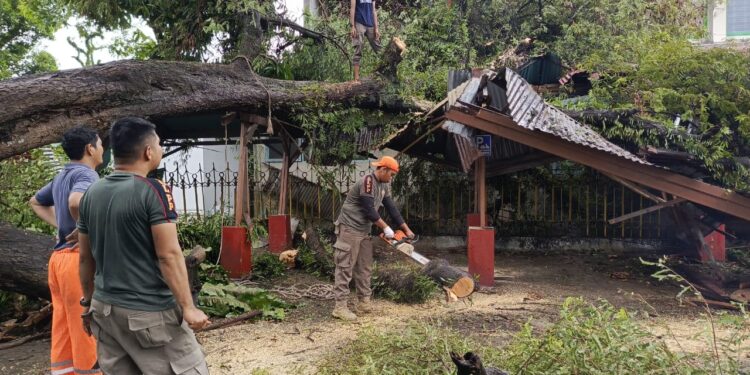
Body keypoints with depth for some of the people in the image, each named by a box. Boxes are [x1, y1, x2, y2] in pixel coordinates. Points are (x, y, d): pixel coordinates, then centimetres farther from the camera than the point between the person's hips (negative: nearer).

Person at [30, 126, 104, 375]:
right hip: (79, 258, -9)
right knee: (87, 333, -2)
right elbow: (76, 201, -33)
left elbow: (36, 202, 33)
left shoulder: (61, 177, 16)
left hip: (59, 257, 9)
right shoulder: (86, 174, -11)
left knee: (64, 336, 12)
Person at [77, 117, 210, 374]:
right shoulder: (153, 190, -15)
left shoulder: (91, 194, 4)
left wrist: (89, 302, 22)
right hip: (149, 312, -7)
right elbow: (168, 255, -19)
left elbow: (86, 258, 11)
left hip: (106, 308, 7)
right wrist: (188, 307, -15)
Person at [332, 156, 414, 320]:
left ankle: (364, 302, 17)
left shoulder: (384, 186, 9)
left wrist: (406, 229, 10)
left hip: (364, 231, 9)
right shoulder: (367, 182, -21)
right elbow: (369, 210, -22)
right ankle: (340, 307, -6)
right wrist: (386, 228, -12)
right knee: (345, 268, -7)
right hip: (349, 229, -9)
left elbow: (391, 208, 11)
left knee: (365, 268, 10)